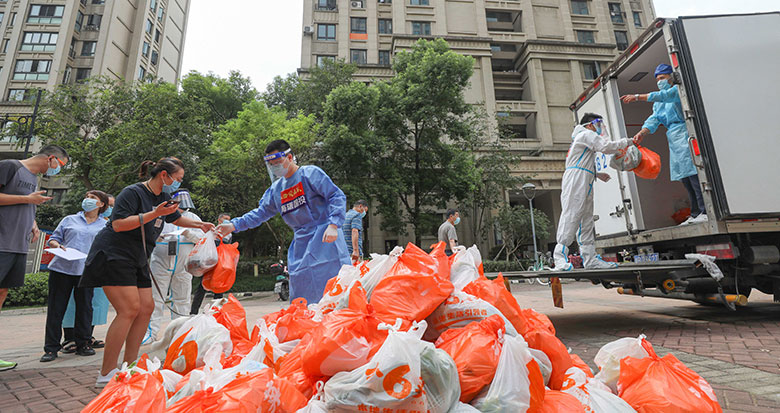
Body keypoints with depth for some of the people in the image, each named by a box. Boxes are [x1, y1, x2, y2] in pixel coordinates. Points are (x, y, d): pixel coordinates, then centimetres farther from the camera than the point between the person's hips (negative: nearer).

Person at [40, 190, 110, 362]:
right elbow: (53, 238, 15)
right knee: (56, 308, 3)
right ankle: (51, 347, 12)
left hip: (86, 270, -1)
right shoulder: (69, 220, 16)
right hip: (61, 268, 1)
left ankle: (83, 344, 14)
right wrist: (57, 245, -5)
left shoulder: (105, 226, 12)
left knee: (84, 307, 3)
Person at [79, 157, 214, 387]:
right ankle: (106, 374, -6)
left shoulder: (163, 198, 13)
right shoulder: (133, 193, -12)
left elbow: (177, 219, 29)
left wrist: (201, 225, 19)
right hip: (113, 255, -9)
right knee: (129, 309, -16)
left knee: (146, 308, 2)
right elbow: (118, 224, -21)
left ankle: (130, 366, 11)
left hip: (137, 261, 9)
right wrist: (154, 214, -25)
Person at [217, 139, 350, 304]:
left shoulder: (311, 173, -4)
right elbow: (261, 212, 19)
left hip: (324, 238, -6)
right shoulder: (276, 188, 17)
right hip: (301, 243, 7)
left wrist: (333, 225, -23)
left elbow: (337, 197, -11)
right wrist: (233, 225, 7)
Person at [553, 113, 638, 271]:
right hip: (575, 182, -11)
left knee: (586, 220, 5)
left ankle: (590, 259, 5)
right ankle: (560, 257, -23)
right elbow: (607, 147, -7)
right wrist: (626, 142, 7)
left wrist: (597, 174, 24)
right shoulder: (586, 134, 3)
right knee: (571, 216, -18)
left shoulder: (585, 139, 33)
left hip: (584, 185, 11)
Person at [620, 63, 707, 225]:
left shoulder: (679, 89, 3)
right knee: (685, 177, 6)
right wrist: (642, 132, -11)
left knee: (693, 173, -15)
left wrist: (637, 97, -23)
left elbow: (664, 96, -17)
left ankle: (706, 212, -14)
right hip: (673, 140, 8)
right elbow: (654, 119, 8)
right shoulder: (659, 103, 23)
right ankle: (695, 214, 10)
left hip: (684, 134, -8)